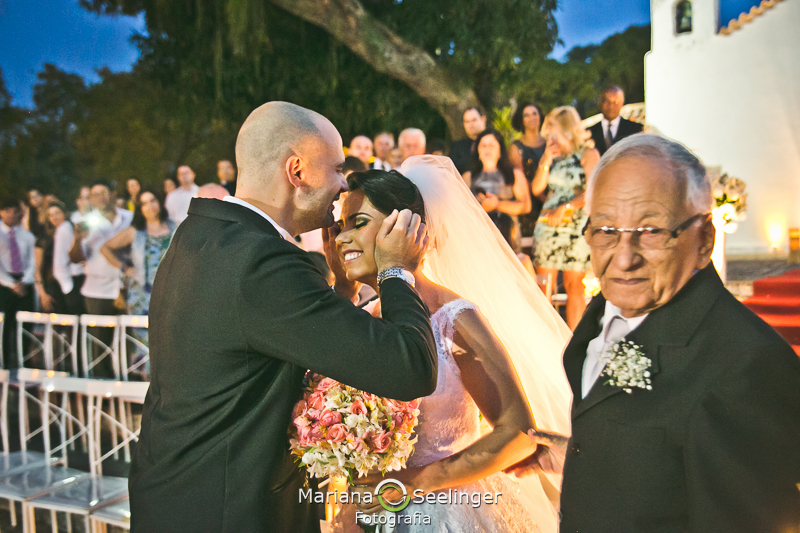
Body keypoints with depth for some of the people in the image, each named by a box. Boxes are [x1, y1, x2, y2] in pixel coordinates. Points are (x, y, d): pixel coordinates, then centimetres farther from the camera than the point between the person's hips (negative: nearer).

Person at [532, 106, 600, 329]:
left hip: (576, 226, -5)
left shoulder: (588, 154, 0)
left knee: (574, 286, -1)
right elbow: (537, 188, 8)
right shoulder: (553, 155, 17)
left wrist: (565, 208, -16)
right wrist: (546, 160, 0)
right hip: (547, 225, 5)